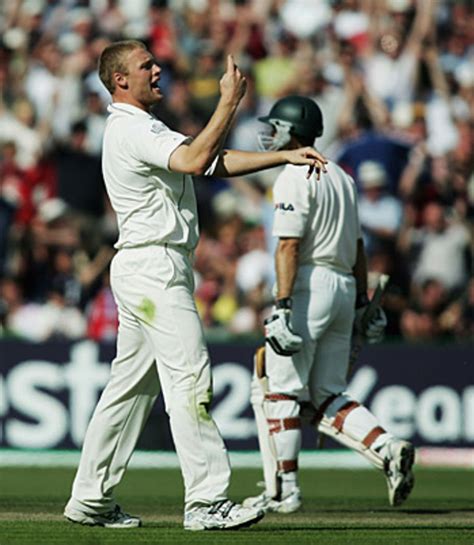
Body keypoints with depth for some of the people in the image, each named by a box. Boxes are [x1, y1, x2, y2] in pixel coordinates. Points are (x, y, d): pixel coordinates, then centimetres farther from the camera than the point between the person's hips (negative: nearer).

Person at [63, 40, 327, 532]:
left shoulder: (142, 129, 21)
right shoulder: (131, 129, -12)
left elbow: (216, 161, 16)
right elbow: (194, 160, -28)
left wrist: (286, 156, 8)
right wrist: (229, 101, -22)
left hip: (145, 270, 11)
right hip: (153, 266, -11)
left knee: (132, 383, 12)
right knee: (189, 377, -13)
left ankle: (90, 499, 16)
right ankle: (206, 501, -16)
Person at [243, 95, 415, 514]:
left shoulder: (294, 179, -9)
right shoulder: (341, 176, 18)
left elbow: (289, 246, -18)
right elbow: (357, 245, 20)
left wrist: (283, 306, -23)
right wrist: (362, 302, 23)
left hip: (309, 284, -8)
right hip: (344, 287, 8)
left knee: (280, 389, -1)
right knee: (326, 397, 10)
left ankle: (284, 490, -1)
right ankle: (388, 450, -9)